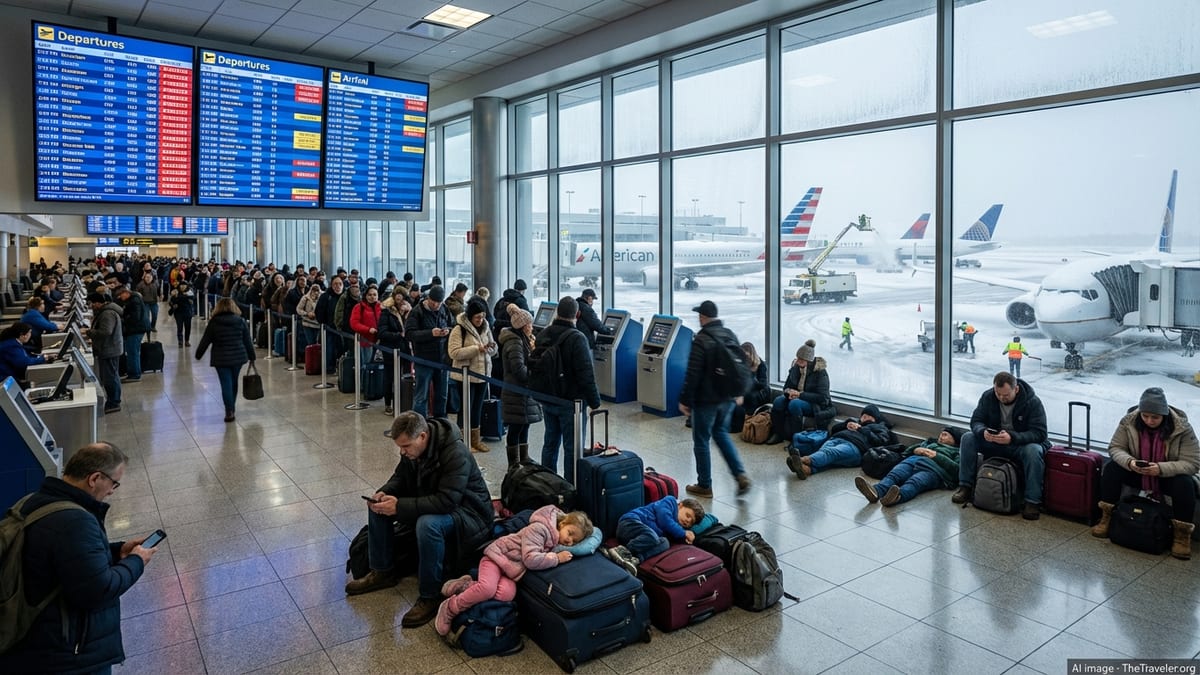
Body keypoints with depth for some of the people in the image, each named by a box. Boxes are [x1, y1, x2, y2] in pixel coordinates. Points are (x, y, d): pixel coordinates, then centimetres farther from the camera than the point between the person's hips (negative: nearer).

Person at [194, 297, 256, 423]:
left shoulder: (214, 323, -4)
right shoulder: (241, 321, 0)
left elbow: (205, 341, 1)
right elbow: (248, 341, 3)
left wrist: (198, 355, 14)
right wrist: (252, 356, 11)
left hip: (221, 359, -2)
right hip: (238, 357, 2)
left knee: (226, 384, -1)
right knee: (233, 382, 17)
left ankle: (229, 411, -6)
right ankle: (232, 407, 30)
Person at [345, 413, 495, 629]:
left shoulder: (456, 454, -31)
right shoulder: (412, 448, -5)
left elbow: (446, 501, -36)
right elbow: (400, 477, 10)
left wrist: (400, 506, -35)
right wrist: (384, 493, -13)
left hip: (467, 512, -9)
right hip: (429, 504, 9)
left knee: (428, 524, -39)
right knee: (378, 506, 0)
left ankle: (430, 597, -21)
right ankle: (382, 572, 14)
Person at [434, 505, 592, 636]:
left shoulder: (557, 542, 6)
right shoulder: (539, 528, -21)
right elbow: (530, 559, -28)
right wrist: (557, 558, -23)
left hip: (511, 571, 7)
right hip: (498, 555, -7)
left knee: (507, 594, -24)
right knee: (487, 588, -33)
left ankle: (466, 586, -4)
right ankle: (449, 608, -10)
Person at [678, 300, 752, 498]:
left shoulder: (701, 340, -17)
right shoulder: (731, 335, 6)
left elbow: (692, 374, -19)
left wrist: (684, 399, -11)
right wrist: (738, 393, 23)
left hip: (706, 399, -7)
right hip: (728, 398, 7)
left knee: (701, 441, 6)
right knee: (721, 432, 23)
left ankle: (704, 486, 15)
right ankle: (740, 475, 10)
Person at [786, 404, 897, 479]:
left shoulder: (879, 427, 31)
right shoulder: (854, 420, 44)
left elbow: (881, 441, 8)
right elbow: (833, 429, 33)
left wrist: (861, 429, 8)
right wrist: (846, 424, 16)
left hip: (854, 445, -4)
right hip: (835, 439, 4)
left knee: (830, 453, -37)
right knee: (823, 451, -34)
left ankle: (804, 460, -68)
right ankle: (806, 469, -66)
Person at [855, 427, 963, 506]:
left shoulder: (957, 451, 28)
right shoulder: (930, 442, 43)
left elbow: (957, 469, 6)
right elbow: (907, 451, 32)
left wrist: (936, 456, -1)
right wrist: (915, 450, 11)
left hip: (933, 467, -4)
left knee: (914, 482, -39)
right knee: (893, 475, -31)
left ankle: (898, 496, -70)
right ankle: (876, 491, -61)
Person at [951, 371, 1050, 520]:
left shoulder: (1033, 402, -18)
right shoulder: (988, 396, -7)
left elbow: (1039, 433, -23)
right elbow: (976, 421, -5)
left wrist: (1012, 437, -40)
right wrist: (983, 431, -31)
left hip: (1021, 444, -3)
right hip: (993, 442, 4)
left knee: (1034, 451, -37)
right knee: (968, 438, -19)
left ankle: (1032, 501, -30)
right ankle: (966, 487, -14)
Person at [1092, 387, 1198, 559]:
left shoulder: (1182, 428, -20)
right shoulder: (1129, 421, -16)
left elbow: (1192, 463, -21)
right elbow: (1115, 448, -9)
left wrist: (1161, 469, -37)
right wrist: (1129, 462, -32)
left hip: (1169, 476, -2)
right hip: (1137, 473, 2)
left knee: (1184, 484, -32)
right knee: (1112, 468, -22)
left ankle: (1182, 534, -18)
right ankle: (1106, 518, -13)